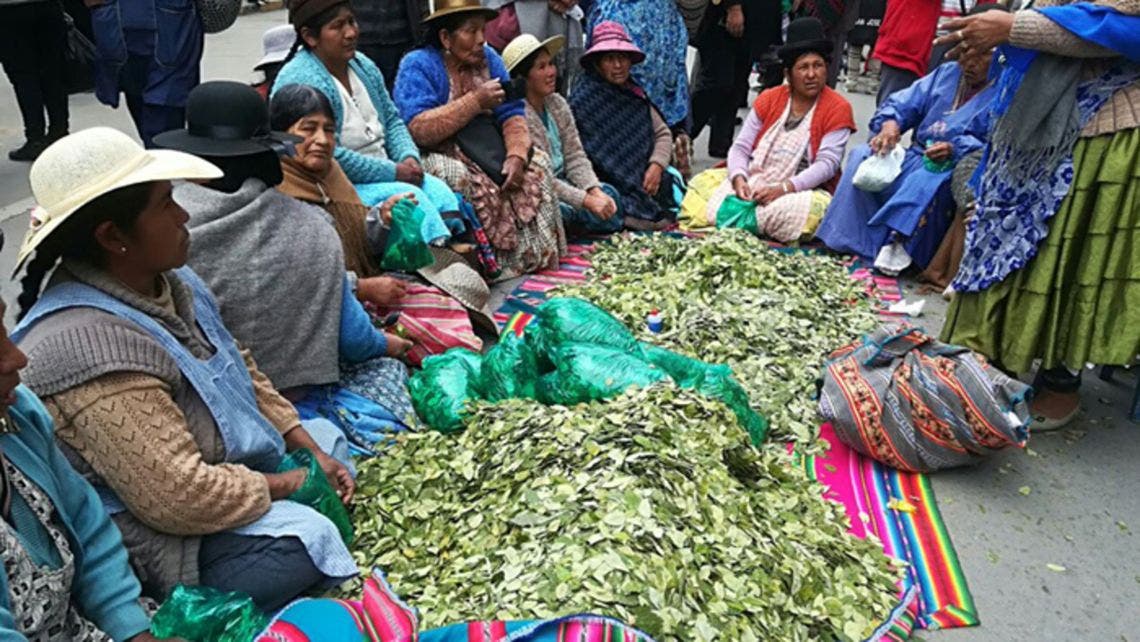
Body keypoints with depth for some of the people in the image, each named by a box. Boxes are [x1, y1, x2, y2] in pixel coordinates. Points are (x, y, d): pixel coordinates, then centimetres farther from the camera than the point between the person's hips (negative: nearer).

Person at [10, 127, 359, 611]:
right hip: (148, 542, -10)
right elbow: (183, 499, -31)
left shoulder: (167, 281, -2)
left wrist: (312, 452, -1)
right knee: (307, 538, -25)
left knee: (327, 437, 17)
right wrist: (288, 485, -15)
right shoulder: (90, 347, -31)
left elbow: (244, 372, 8)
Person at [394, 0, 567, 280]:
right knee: (460, 177, -35)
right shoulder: (418, 65, -10)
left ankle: (535, 257, -7)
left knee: (537, 164, -11)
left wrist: (516, 155, -19)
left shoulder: (488, 58, 8)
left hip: (487, 149, 6)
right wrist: (476, 102, -23)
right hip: (440, 153, -6)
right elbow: (419, 130, -25)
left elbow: (513, 114, 2)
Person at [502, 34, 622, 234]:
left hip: (560, 182, 7)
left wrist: (596, 192, -15)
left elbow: (575, 156, 3)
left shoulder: (558, 103, 5)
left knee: (609, 195, -12)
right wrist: (587, 200, -24)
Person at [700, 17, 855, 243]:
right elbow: (740, 147, 5)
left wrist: (784, 188, -25)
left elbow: (827, 164, -11)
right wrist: (739, 179, -17)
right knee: (715, 210, -24)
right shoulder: (768, 99, 10)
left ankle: (744, 220, -10)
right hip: (753, 184, 3)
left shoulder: (838, 108, -1)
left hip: (804, 190, -2)